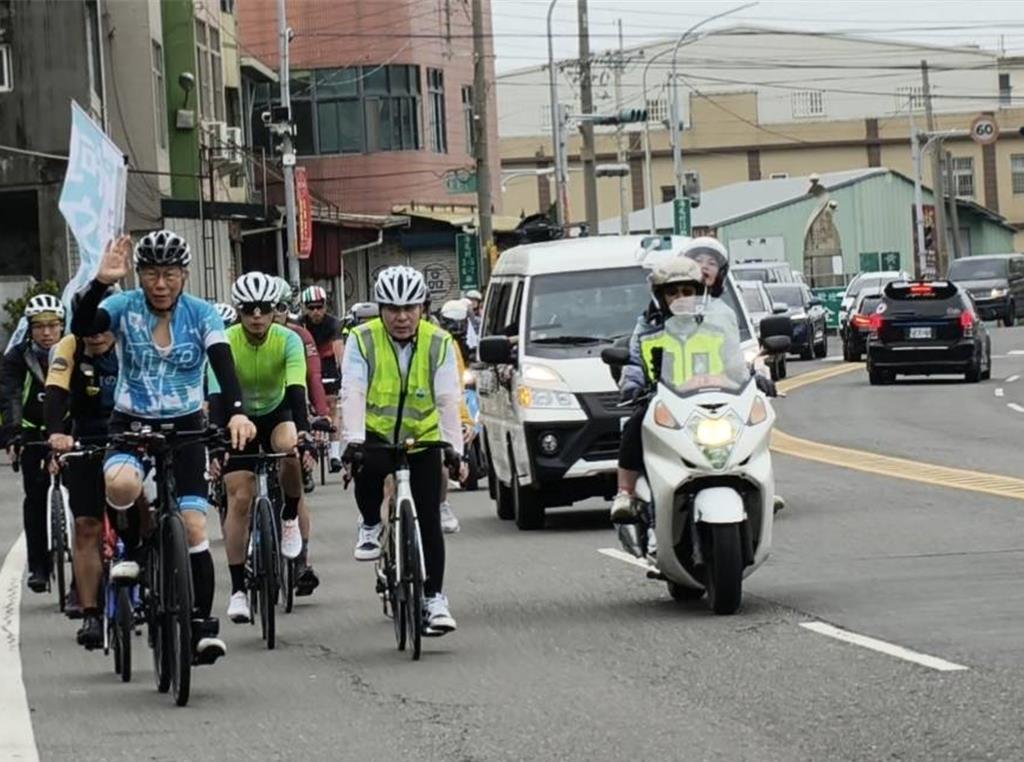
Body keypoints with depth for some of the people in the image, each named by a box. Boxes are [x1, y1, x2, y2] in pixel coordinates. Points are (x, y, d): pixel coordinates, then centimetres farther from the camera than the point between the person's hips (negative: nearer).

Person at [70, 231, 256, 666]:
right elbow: (81, 327, -26)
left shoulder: (201, 314, -7)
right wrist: (102, 281, -42)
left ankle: (202, 625, 0)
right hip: (131, 425, 0)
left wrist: (237, 412, -38)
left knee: (193, 527, -9)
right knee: (120, 485, -34)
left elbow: (223, 364, -20)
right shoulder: (124, 307, -8)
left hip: (184, 428, 0)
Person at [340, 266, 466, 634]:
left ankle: (434, 597, 5)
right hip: (376, 434, -1)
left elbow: (448, 399, -17)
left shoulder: (438, 343, -9)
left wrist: (453, 446, -30)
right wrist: (353, 440, -36)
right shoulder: (362, 340, -11)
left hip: (423, 438, 1)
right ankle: (371, 526, -5)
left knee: (429, 520, -4)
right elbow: (352, 393, -22)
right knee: (366, 467, -35)